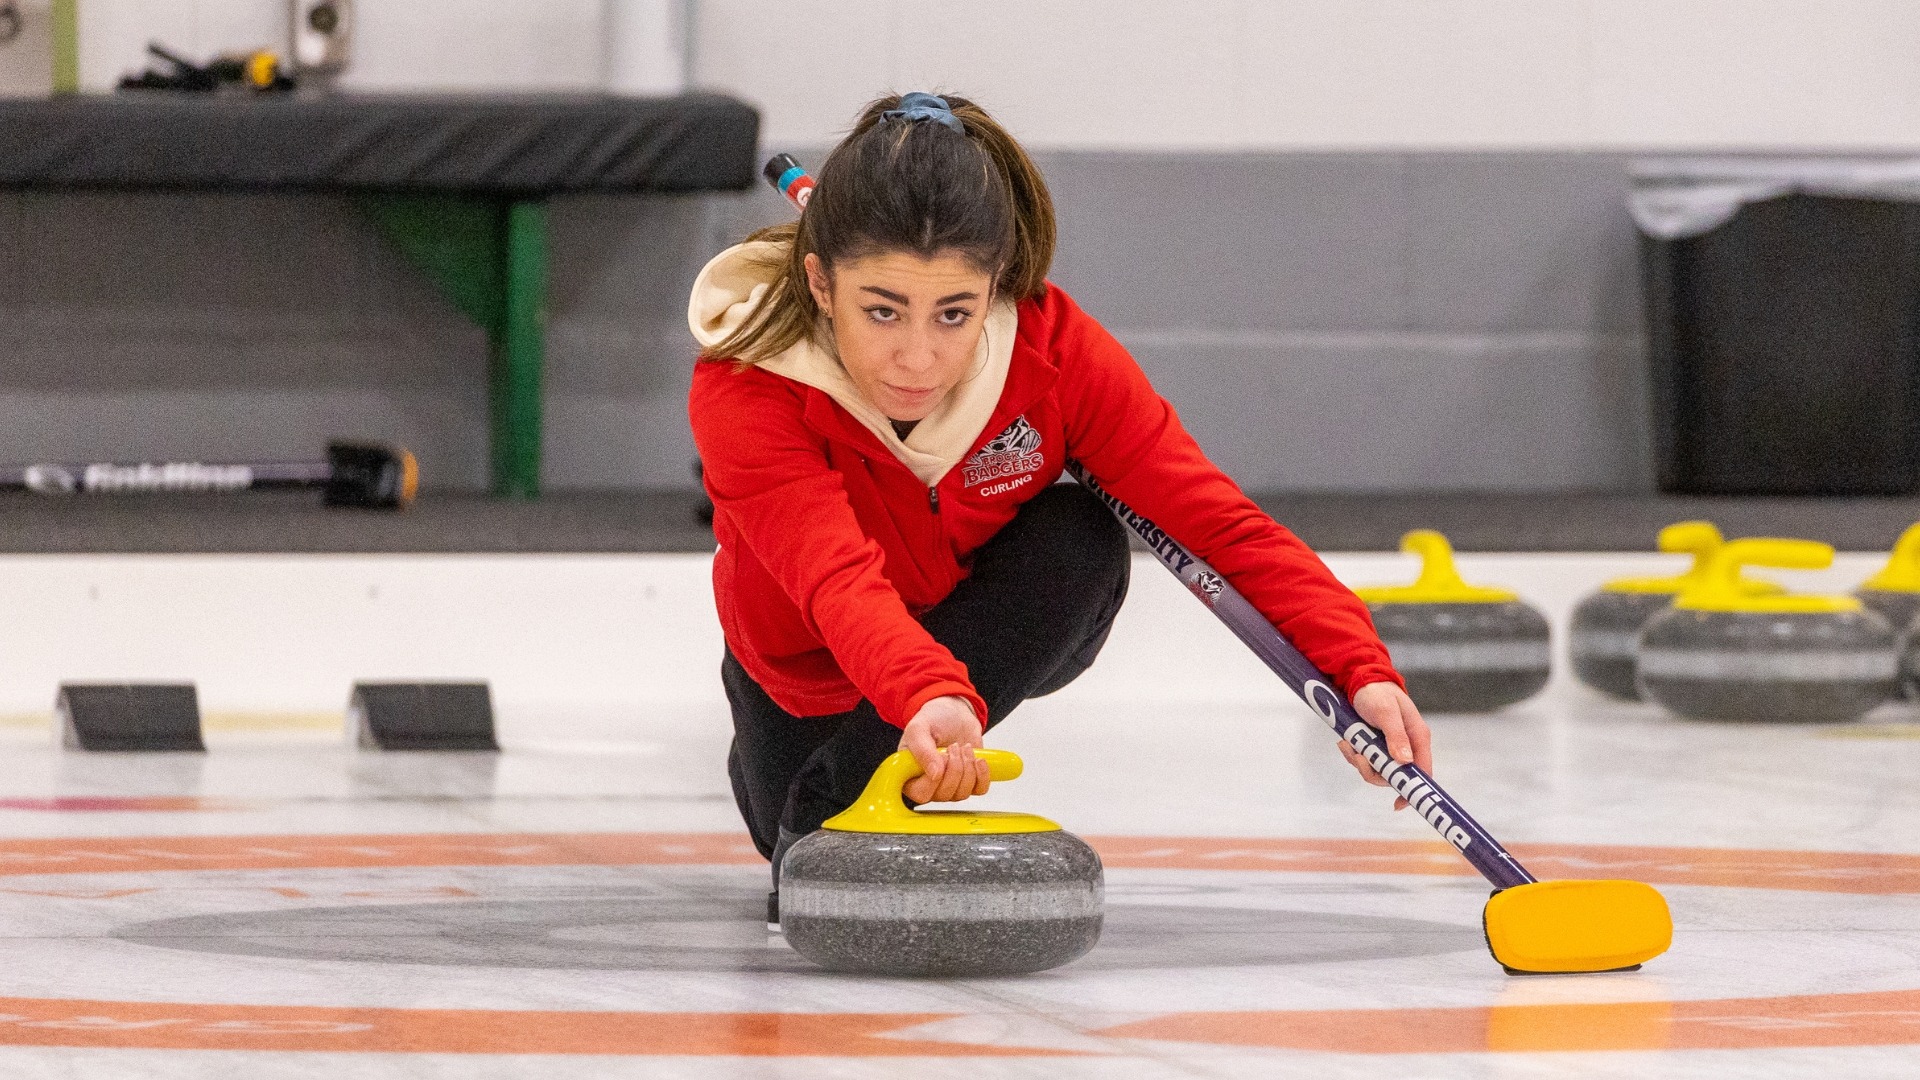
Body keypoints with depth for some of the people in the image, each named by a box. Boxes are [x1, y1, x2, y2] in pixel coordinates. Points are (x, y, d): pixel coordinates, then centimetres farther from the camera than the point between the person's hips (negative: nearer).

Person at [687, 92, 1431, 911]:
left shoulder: (1053, 349, -30)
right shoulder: (742, 391, -37)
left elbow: (1219, 520, -29)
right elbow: (840, 581, -53)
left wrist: (1359, 670, -44)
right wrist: (931, 701, -74)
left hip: (994, 640, 0)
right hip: (815, 661, 0)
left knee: (1080, 540, -28)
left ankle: (848, 789, -19)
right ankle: (812, 814, 36)